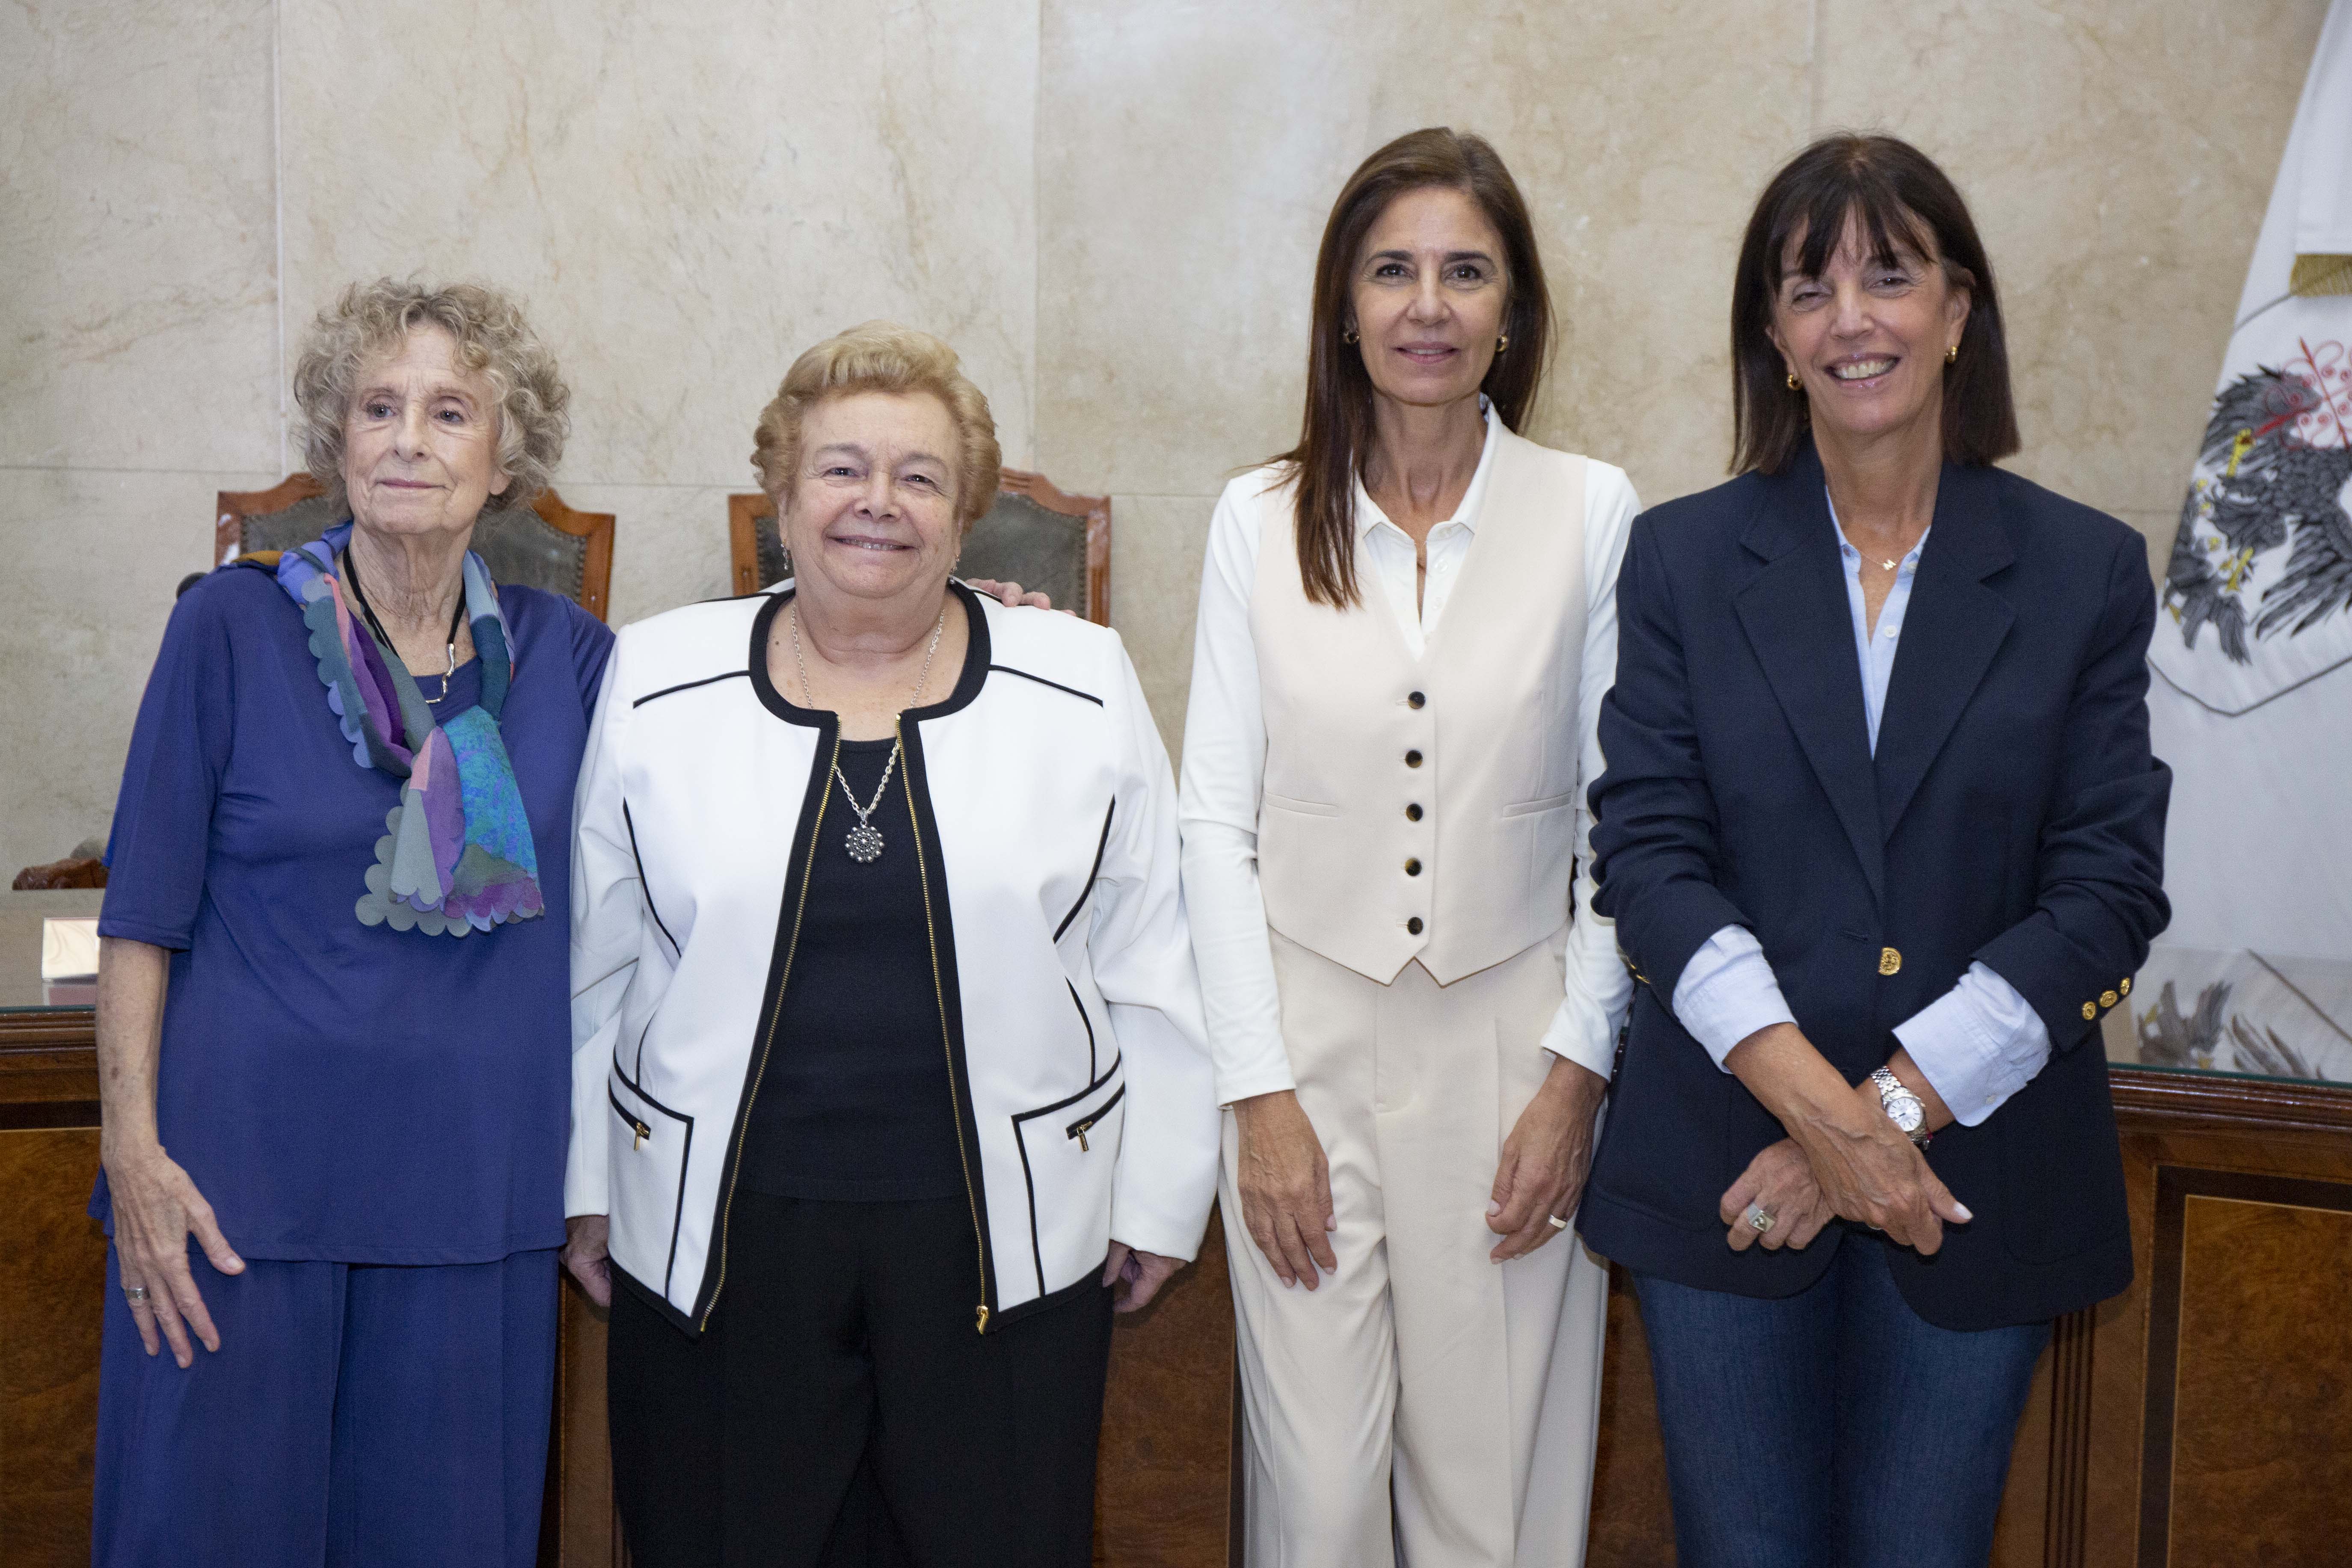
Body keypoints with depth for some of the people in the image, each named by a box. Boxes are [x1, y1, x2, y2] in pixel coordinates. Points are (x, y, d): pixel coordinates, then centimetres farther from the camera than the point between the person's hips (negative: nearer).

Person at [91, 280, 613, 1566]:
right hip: (246, 1175, -2)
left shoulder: (562, 653, 4)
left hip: (476, 1183, 2)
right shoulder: (232, 627, -3)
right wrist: (132, 1146, -9)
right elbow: (143, 913, -2)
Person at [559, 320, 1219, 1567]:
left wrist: (1157, 1196, 5)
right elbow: (592, 963, 8)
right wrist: (587, 1183, 9)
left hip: (1009, 1237, 0)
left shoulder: (1082, 685, 1)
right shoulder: (659, 682, 2)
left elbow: (1151, 967, 5)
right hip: (714, 1233, 1)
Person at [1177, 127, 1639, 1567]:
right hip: (1308, 1032, 1)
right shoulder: (1261, 521, 2)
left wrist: (1579, 1071, -5)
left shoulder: (1595, 513, 0)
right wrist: (1259, 1093, -4)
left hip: (1513, 1037, 0)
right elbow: (1218, 818, 1)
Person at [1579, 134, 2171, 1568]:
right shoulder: (1684, 558, 2)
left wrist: (1892, 1106, -12)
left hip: (1976, 1173, 0)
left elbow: (2110, 890, -3)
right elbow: (1647, 850, -5)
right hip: (1728, 1168, 0)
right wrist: (1810, 1099, -17)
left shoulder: (2086, 572, 2)